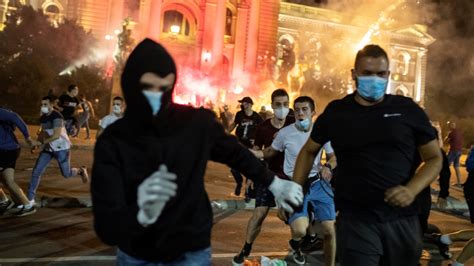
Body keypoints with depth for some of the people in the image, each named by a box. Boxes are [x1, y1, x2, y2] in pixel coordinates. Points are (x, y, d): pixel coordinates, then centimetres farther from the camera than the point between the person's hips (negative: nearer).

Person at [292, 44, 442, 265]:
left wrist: (411, 190, -14)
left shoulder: (407, 109, 1)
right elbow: (309, 151, 13)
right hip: (355, 220, -2)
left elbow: (434, 158, 5)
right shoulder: (336, 112, 2)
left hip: (402, 219, 2)